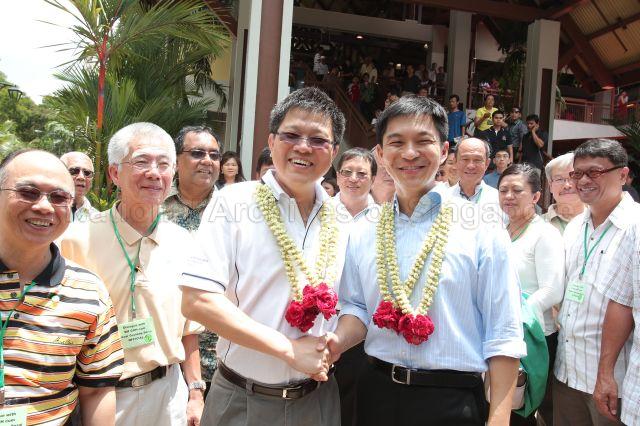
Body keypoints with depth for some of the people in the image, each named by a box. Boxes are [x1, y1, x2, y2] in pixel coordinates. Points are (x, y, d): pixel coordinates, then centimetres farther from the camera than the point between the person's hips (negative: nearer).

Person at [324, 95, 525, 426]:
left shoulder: (481, 228, -8)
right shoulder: (364, 231, 2)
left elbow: (503, 335, -8)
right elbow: (357, 308, 9)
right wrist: (338, 341, -11)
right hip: (377, 395, 3)